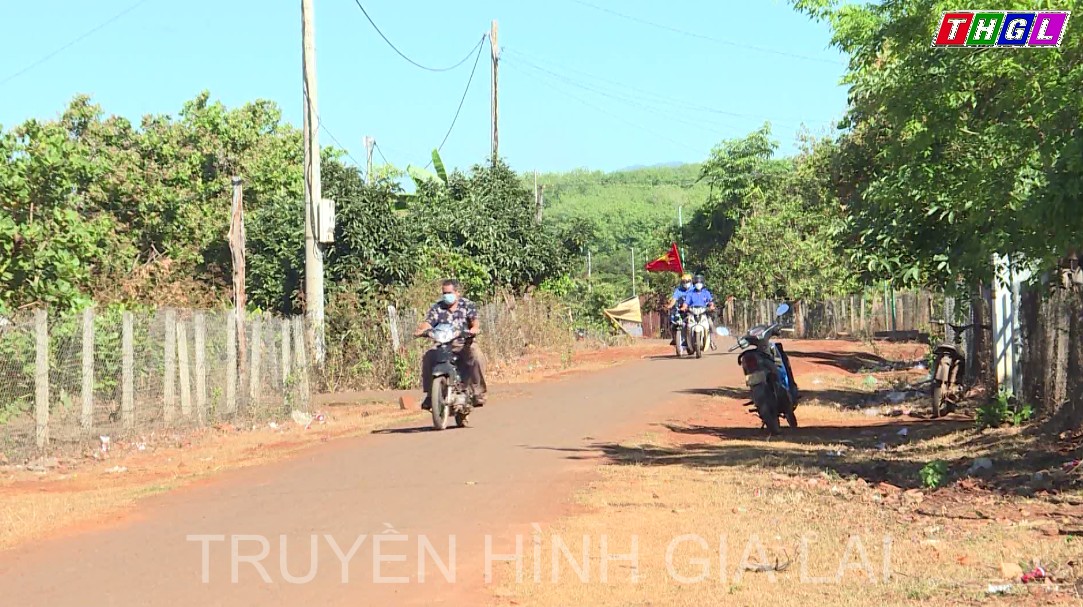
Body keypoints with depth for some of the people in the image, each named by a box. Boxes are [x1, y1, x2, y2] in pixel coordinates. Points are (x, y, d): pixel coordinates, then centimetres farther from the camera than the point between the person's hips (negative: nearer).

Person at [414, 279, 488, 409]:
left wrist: (474, 329, -33)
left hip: (464, 344, -2)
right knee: (427, 357, -26)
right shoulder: (436, 308, 9)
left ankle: (478, 393, -23)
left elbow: (475, 322, -8)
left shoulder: (468, 305, 5)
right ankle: (429, 394, -18)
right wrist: (420, 330, -26)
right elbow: (427, 323, -3)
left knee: (476, 356, -32)